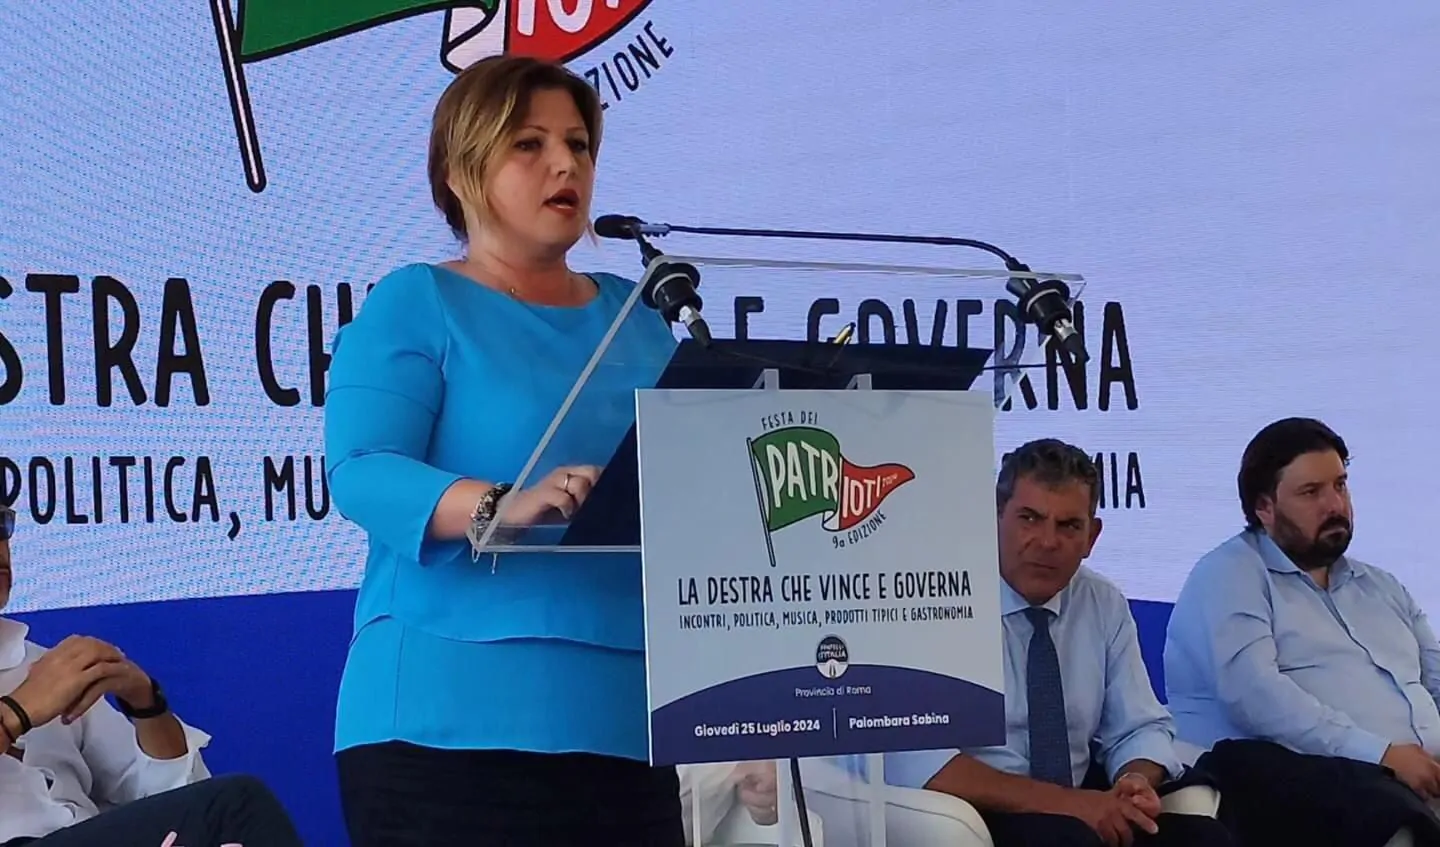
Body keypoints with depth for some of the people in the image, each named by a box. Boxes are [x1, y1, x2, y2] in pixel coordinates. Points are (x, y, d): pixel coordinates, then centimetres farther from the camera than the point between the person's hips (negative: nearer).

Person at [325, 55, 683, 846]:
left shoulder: (638, 317, 17)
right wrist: (502, 506, -29)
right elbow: (360, 473, -13)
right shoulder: (414, 303, 1)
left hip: (624, 721, 5)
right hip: (452, 720, -5)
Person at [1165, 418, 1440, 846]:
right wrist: (1380, 753, -18)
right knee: (1389, 809, -38)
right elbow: (1253, 692, -12)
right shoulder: (1231, 575, 4)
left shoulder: (1381, 586, 28)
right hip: (1296, 775, -6)